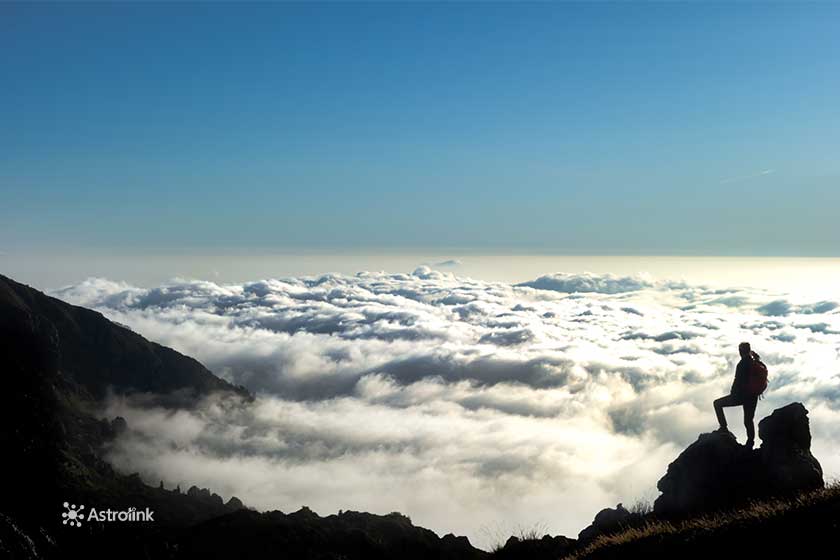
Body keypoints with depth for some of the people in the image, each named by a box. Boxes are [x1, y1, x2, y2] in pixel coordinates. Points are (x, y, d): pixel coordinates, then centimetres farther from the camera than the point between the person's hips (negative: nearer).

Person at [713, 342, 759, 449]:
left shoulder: (743, 363, -16)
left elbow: (738, 380, -19)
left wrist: (733, 394, -10)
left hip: (741, 395, -7)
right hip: (753, 396, 8)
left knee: (717, 403, 9)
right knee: (748, 420, 15)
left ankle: (723, 427, 3)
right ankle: (750, 443, 16)